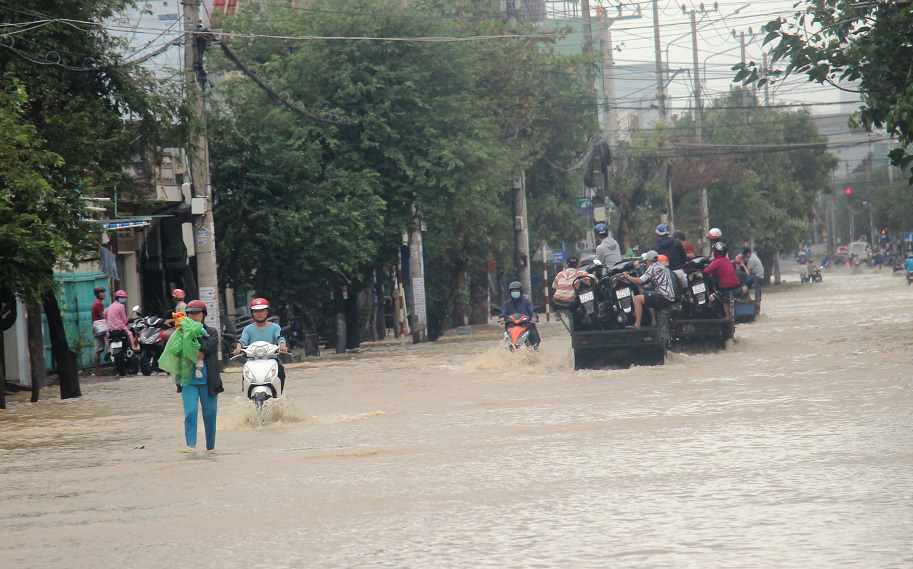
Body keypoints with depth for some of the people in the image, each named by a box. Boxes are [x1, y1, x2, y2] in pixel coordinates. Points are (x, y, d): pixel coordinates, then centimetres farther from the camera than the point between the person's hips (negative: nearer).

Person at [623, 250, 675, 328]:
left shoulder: (653, 267, -5)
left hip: (663, 297, -9)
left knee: (637, 299, -9)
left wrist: (627, 276, 4)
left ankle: (637, 324, -12)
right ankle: (654, 322, 33)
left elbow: (640, 281, -9)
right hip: (671, 299, 9)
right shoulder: (663, 266, 21)